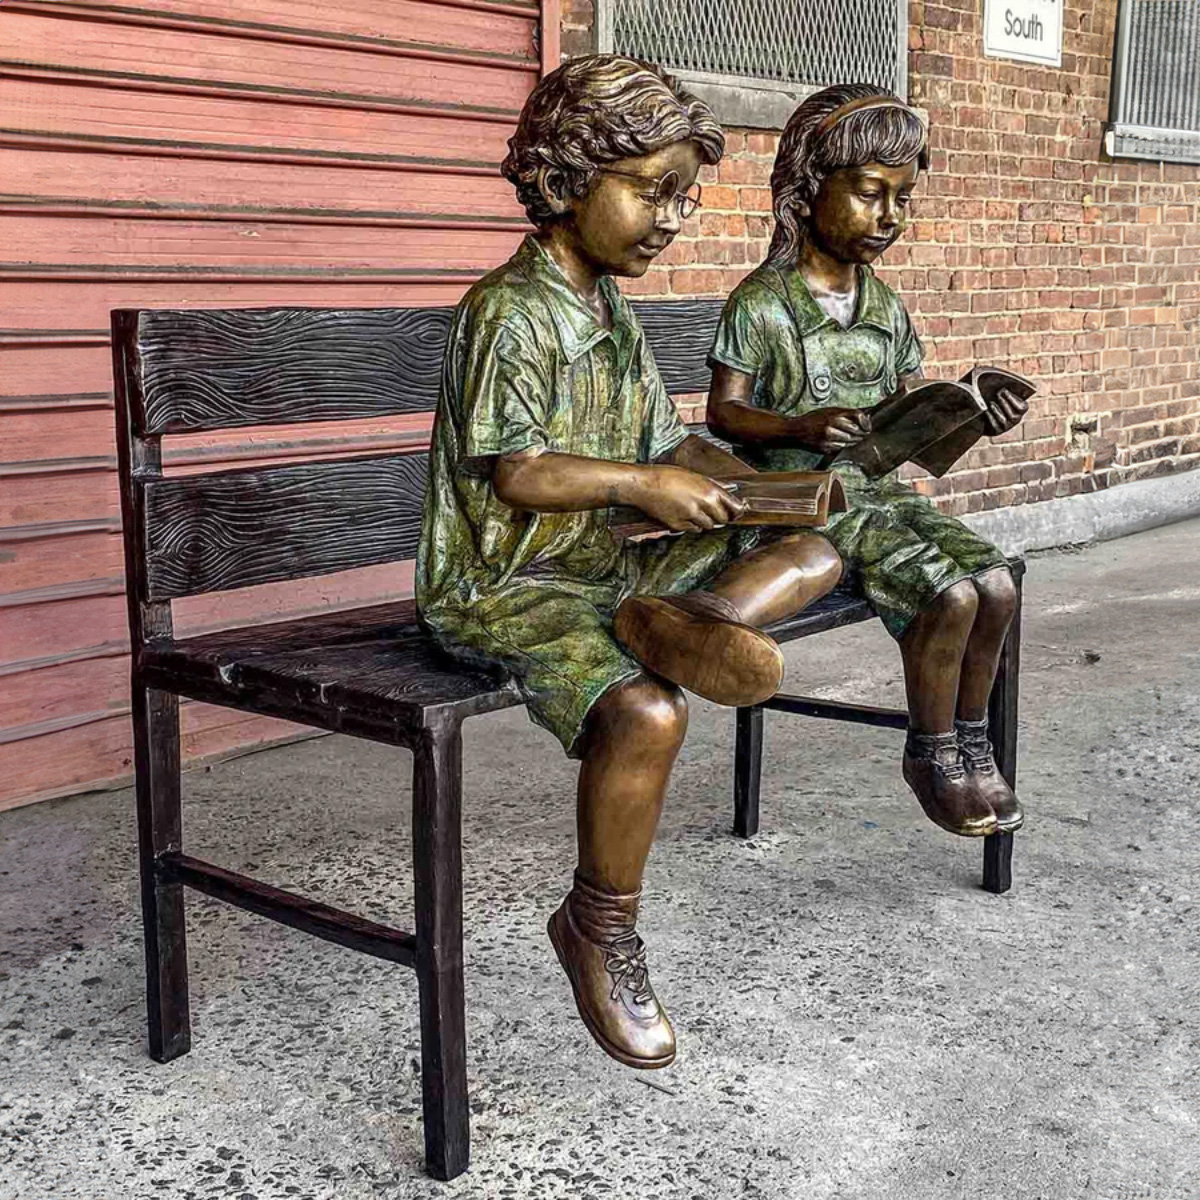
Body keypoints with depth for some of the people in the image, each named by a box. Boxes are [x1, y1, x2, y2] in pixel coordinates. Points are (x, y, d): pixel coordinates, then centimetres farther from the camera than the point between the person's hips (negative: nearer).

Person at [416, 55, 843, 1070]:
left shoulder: (615, 312, 14)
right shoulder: (510, 309, -13)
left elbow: (666, 444, 16)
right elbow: (518, 474, -20)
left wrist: (751, 483, 1)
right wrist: (641, 483, -17)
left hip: (608, 562, 9)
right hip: (503, 584, -9)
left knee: (813, 555, 3)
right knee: (644, 712, -33)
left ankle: (677, 624, -24)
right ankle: (601, 930, -13)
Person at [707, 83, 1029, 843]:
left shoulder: (887, 307, 14)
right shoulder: (762, 301, -6)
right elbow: (725, 411, -8)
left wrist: (972, 416, -3)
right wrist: (801, 428, -25)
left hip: (881, 489, 6)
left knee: (996, 583, -16)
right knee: (949, 592, -24)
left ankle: (971, 743, 5)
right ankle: (932, 756, -1)